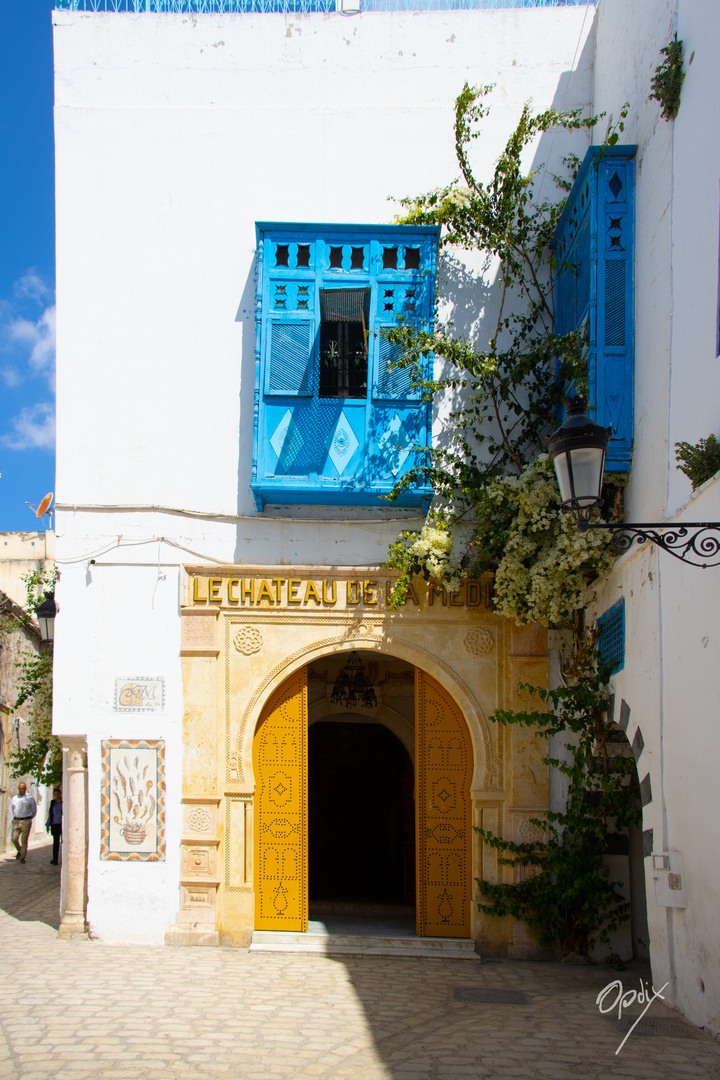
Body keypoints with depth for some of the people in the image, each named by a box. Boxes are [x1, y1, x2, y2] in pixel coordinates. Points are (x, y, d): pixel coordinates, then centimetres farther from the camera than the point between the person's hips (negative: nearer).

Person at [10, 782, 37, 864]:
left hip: (26, 821, -3)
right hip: (16, 821, 3)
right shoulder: (14, 798, 11)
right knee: (14, 839, -5)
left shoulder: (30, 798, 1)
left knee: (24, 840, -3)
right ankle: (19, 851, 23)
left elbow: (34, 811, 11)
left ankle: (22, 857, 6)